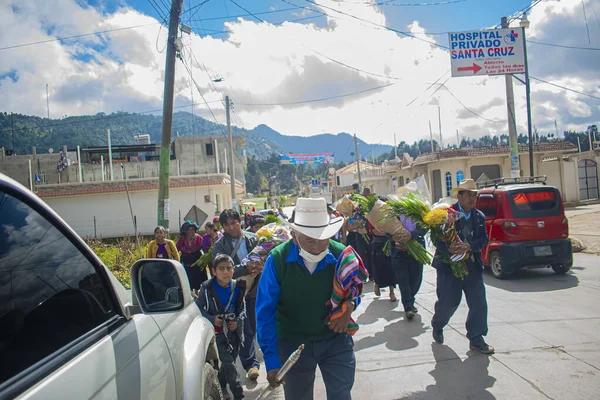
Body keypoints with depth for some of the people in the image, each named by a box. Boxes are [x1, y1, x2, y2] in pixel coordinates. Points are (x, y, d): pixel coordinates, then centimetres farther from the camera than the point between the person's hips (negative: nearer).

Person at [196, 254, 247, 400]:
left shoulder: (237, 287, -3)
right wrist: (212, 319, -19)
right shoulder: (207, 288, -13)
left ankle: (221, 387, 41)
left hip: (234, 332, 4)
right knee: (229, 363, -12)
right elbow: (198, 308, -5)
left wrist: (238, 322, -9)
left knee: (229, 363, 15)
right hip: (218, 332, -4)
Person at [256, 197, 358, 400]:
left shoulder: (342, 255, -17)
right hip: (292, 344, 0)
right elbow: (265, 312, -17)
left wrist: (350, 305, -21)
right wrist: (271, 360, -22)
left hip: (336, 339, 0)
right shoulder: (277, 260, -22)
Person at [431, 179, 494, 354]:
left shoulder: (479, 216, 8)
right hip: (449, 265, -4)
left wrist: (469, 246, -20)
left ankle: (476, 339, 13)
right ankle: (437, 325, 33)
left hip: (472, 266, 5)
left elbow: (483, 239, 0)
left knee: (479, 303, 0)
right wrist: (448, 249, -31)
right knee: (448, 302, 3)